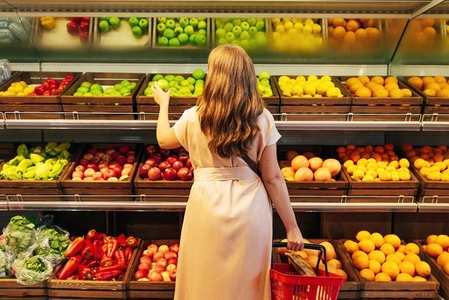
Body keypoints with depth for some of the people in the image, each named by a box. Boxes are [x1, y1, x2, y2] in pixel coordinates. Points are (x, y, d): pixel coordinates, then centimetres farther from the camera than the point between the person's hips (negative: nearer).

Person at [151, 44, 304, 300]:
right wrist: (292, 226, 2)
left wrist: (163, 103, 29)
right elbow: (273, 178, -7)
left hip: (209, 207, 0)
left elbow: (163, 140, 13)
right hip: (251, 209, 1)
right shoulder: (263, 119, -8)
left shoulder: (194, 118, -8)